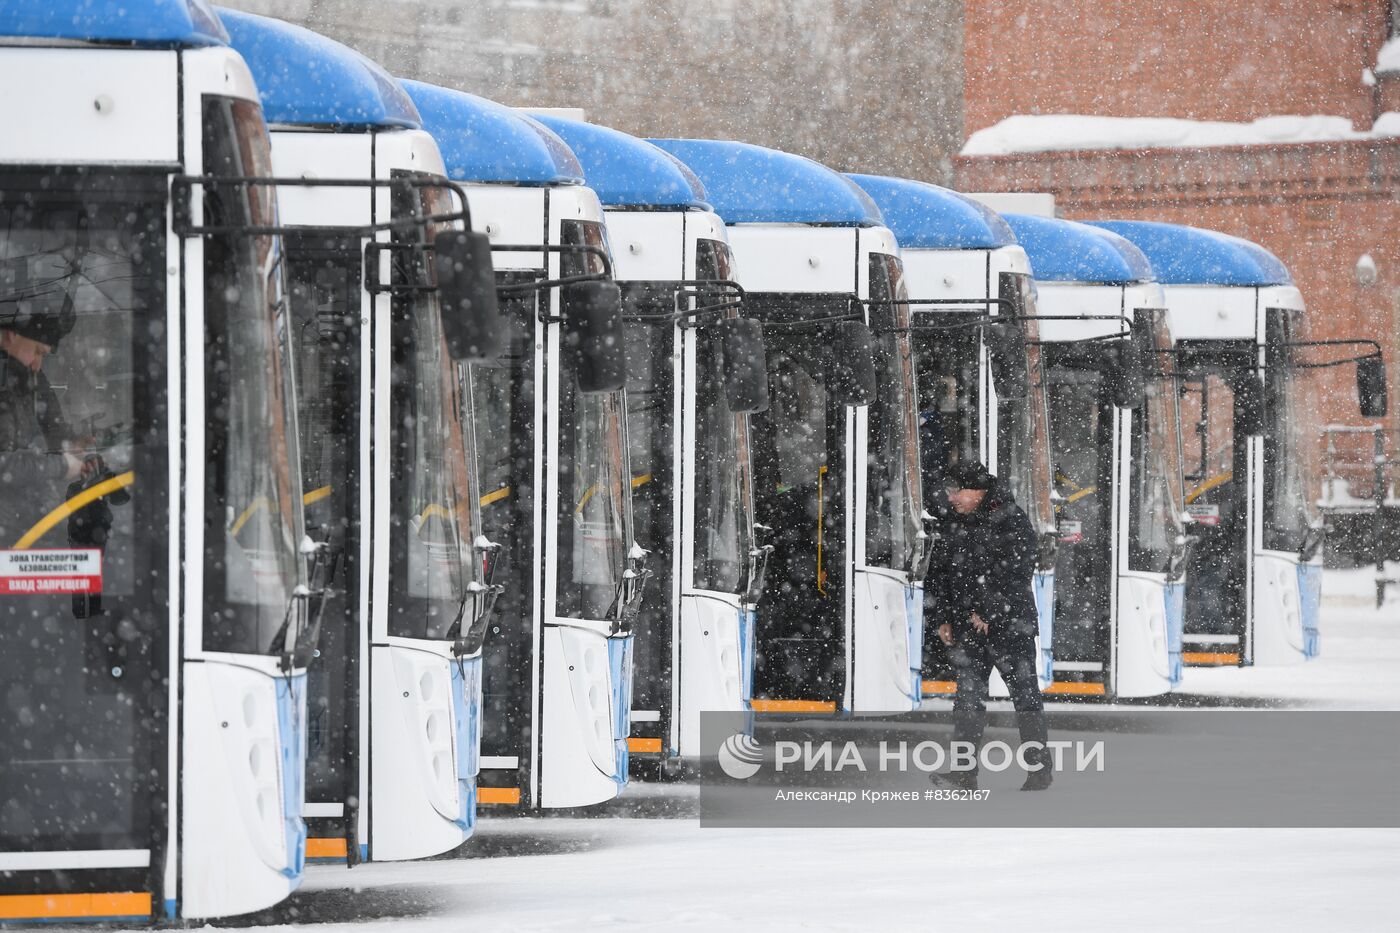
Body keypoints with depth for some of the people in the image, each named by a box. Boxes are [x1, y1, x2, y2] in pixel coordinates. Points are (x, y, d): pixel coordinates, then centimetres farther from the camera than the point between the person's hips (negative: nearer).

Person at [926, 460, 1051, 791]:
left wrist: (986, 612, -17)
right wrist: (944, 618, 11)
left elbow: (1014, 576, -16)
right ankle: (964, 771, -8)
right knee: (968, 694, -3)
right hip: (968, 626, 6)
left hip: (1009, 624, -6)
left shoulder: (1011, 521, -9)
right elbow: (940, 574, 19)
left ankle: (1039, 769, 6)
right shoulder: (953, 525, 12)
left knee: (1024, 692, 0)